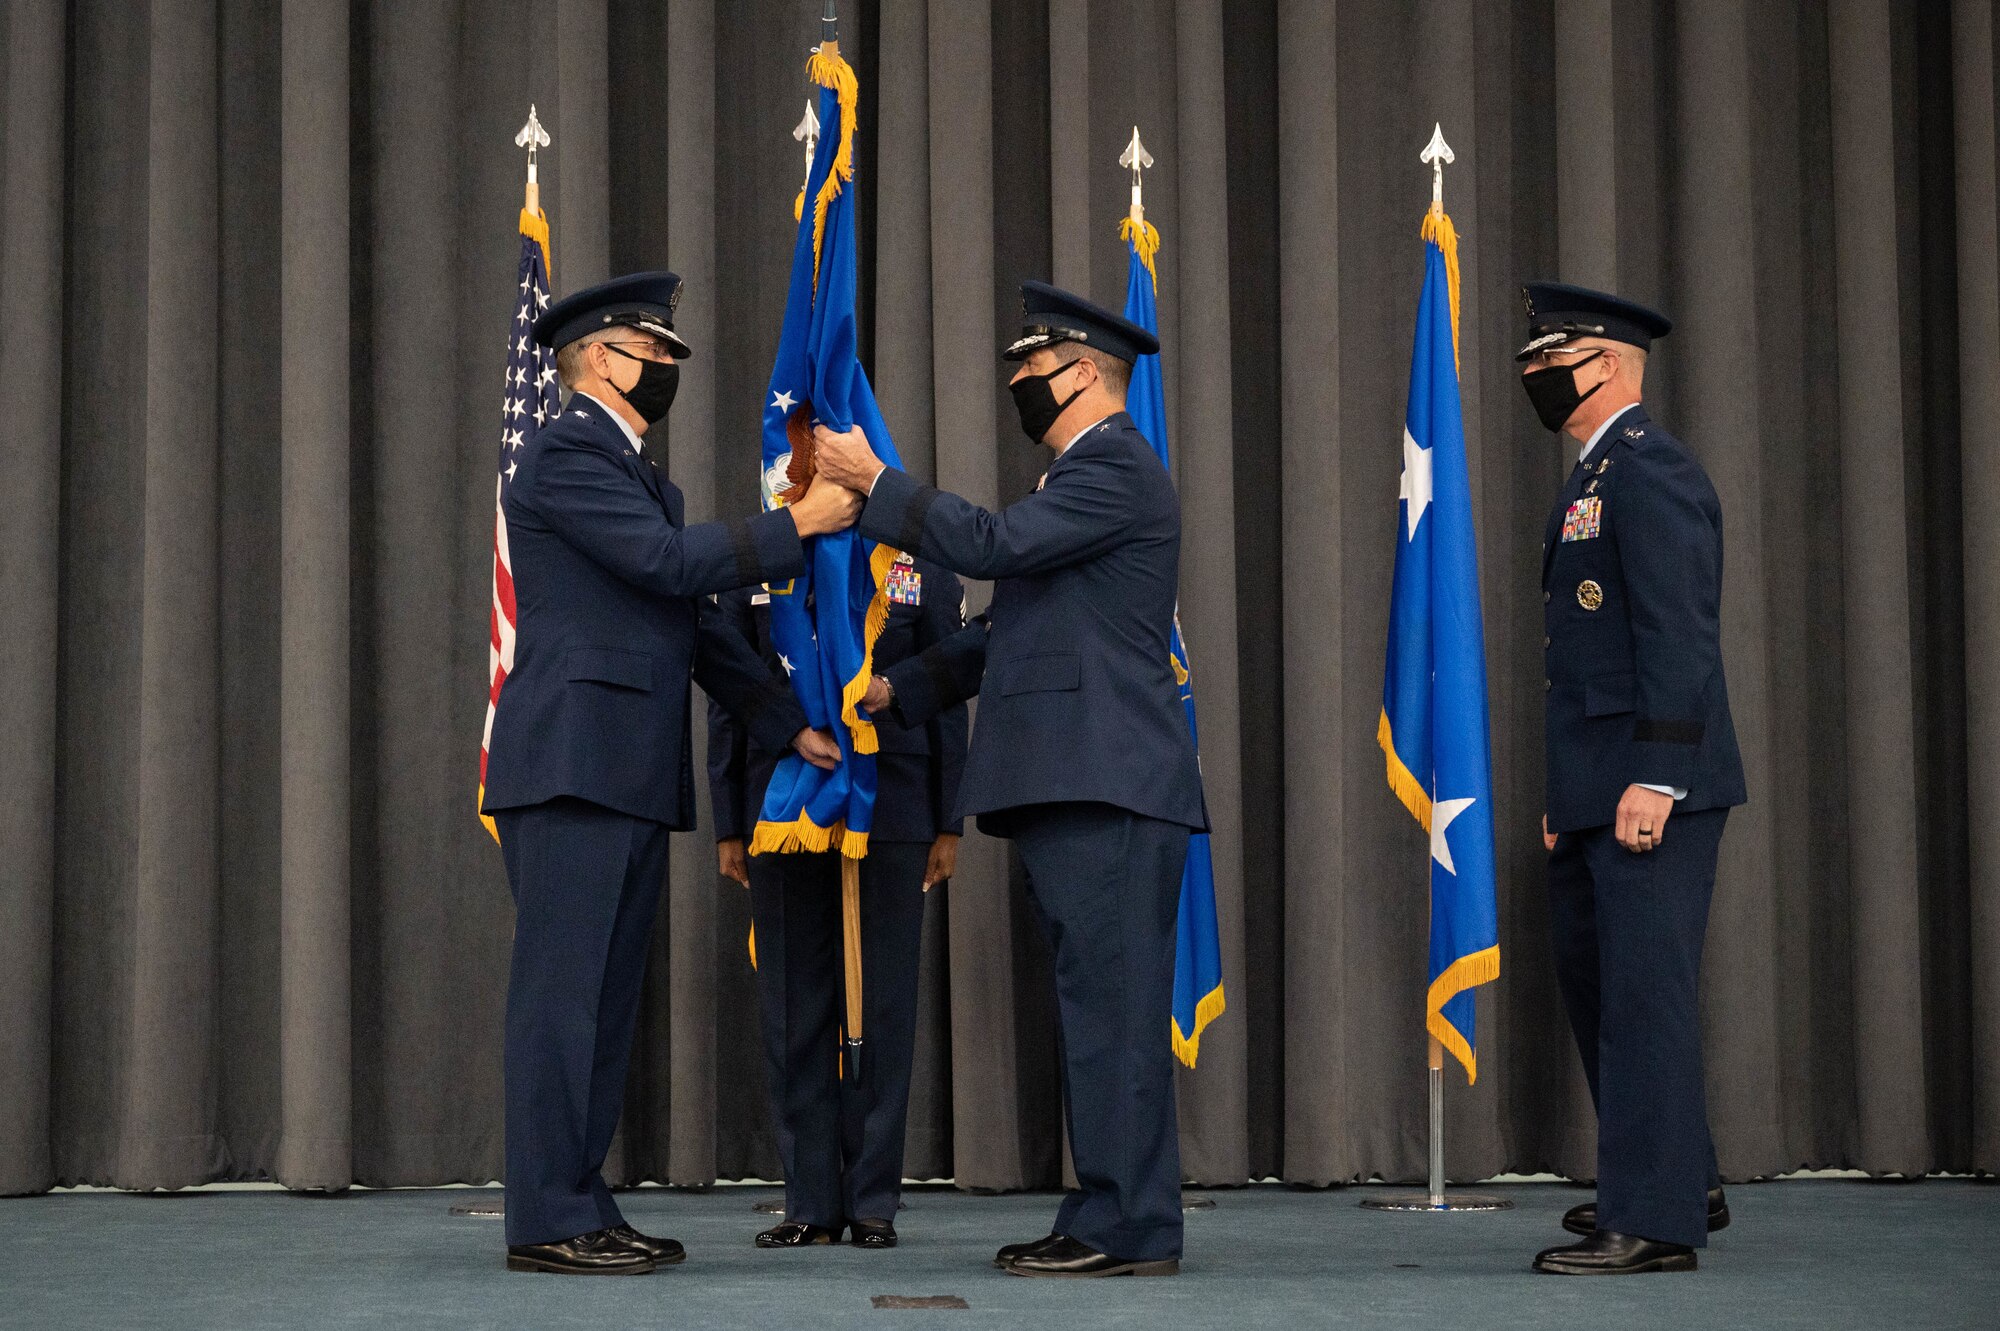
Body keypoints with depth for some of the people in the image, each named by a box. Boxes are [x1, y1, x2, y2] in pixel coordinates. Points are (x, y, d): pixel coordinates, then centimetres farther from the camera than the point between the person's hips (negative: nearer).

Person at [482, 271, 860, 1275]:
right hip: (571, 766, -10)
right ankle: (545, 1222, -7)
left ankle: (581, 1206, 13)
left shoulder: (635, 473, 24)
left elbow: (691, 621, 24)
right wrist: (797, 526, -9)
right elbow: (669, 561, -16)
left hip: (631, 776, 10)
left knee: (607, 1000, 9)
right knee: (562, 992, -9)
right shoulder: (564, 456, -7)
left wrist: (790, 725, 21)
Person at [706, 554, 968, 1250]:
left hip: (892, 819, -1)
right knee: (794, 1011, 3)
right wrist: (728, 827, 6)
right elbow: (725, 705, 10)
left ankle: (873, 1200, 9)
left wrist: (947, 827, 2)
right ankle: (811, 1202, 10)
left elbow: (947, 700, 6)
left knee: (883, 1010, 2)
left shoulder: (924, 574, 5)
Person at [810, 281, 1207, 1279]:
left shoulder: (1116, 466, -7)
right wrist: (901, 690, 24)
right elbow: (1012, 625, 28)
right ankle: (1113, 1218, 14)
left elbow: (993, 543, -18)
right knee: (1098, 1008, 10)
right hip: (1068, 785, 11)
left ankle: (1127, 1230, -9)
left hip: (1108, 784, -11)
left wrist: (875, 482, -9)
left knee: (1113, 1005, -10)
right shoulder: (1085, 472, 25)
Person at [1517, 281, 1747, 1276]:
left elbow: (1679, 634, -20)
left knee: (1644, 988, -8)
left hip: (1650, 788, -11)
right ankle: (1680, 1181, 30)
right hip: (1593, 791, 11)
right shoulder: (1593, 480, 20)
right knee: (1590, 975, 18)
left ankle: (1654, 1220, -3)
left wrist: (1655, 778, -25)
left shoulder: (1650, 472, -12)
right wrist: (1567, 794, 19)